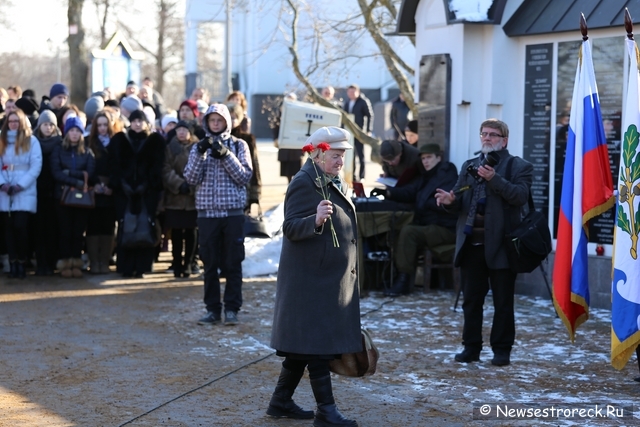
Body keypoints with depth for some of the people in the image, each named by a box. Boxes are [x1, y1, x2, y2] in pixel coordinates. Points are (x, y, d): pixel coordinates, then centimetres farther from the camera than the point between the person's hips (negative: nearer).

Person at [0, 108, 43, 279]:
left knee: (20, 226, -10)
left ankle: (22, 263, -1)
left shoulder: (32, 141, 2)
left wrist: (21, 184, -13)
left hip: (25, 192, -3)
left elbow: (36, 166, -5)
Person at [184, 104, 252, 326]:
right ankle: (213, 309, 11)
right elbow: (191, 178, -1)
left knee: (233, 263, 0)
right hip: (207, 212, 2)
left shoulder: (238, 145, 4)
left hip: (233, 212, -2)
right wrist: (200, 155, -14)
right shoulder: (199, 146, 9)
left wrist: (225, 154, -15)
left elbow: (244, 176, -6)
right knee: (210, 263, 5)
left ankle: (231, 309, 5)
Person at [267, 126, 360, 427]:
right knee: (318, 346, -6)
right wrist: (316, 220, -41)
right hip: (312, 279, -9)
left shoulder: (334, 183, 14)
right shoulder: (304, 183, -14)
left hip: (332, 278, 9)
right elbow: (290, 227, -22)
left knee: (303, 346, 14)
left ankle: (281, 402, 22)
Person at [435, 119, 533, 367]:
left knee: (503, 302, 3)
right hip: (472, 244, 5)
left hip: (500, 246, -5)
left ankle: (502, 349, 10)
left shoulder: (519, 167, 1)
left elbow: (521, 196, -15)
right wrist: (450, 201, -9)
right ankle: (471, 347, 16)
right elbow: (460, 201, 14)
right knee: (471, 299, 9)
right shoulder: (469, 166, 17)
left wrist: (495, 179, -25)